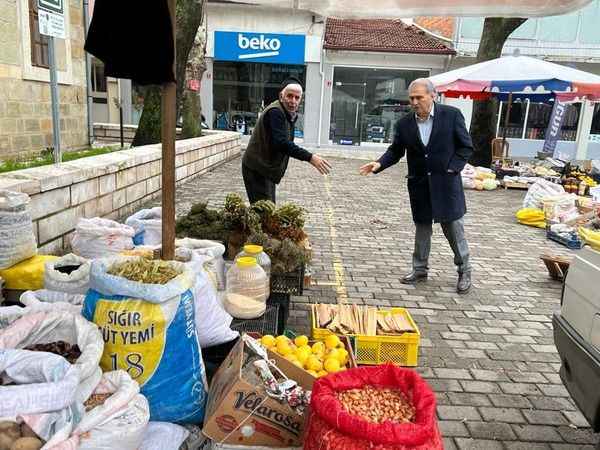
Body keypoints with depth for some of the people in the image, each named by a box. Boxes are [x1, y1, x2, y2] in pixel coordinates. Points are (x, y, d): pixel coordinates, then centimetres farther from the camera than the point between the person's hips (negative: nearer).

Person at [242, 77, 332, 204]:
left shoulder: (289, 114, 12)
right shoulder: (275, 112, -19)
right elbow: (281, 143, -32)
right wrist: (310, 157, -36)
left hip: (267, 170, 10)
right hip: (257, 170, -10)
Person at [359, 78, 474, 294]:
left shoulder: (452, 115, -7)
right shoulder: (404, 123, 0)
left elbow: (466, 146, -1)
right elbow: (395, 151, 6)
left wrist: (452, 169, -11)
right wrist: (379, 164, -12)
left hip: (446, 182, -3)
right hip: (419, 185, 3)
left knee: (453, 227, 5)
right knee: (422, 228, 12)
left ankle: (464, 271, 23)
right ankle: (420, 270, 26)